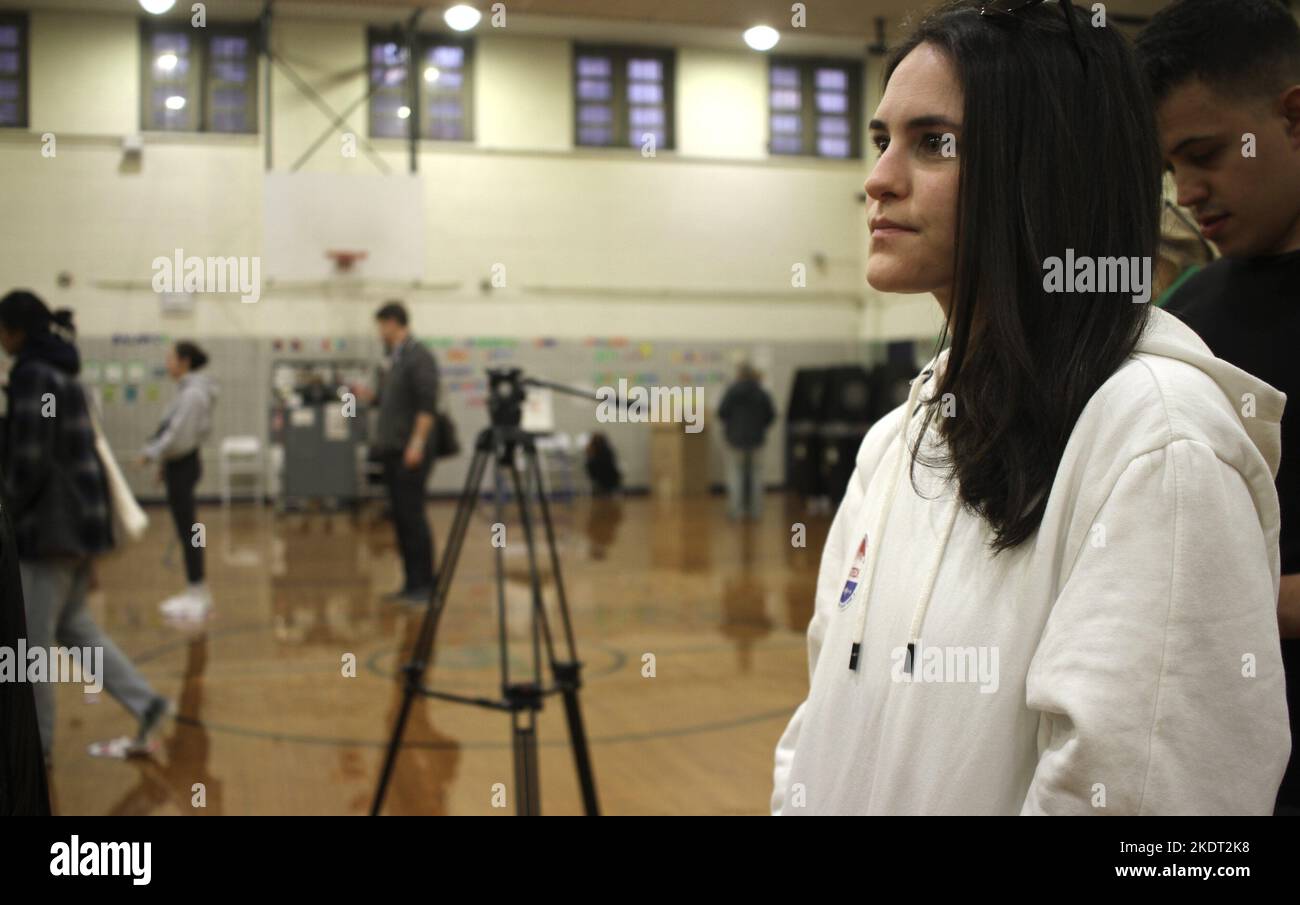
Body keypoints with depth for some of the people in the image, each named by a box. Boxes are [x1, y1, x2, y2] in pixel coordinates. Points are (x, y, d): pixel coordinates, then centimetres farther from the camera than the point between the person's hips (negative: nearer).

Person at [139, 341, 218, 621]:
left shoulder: (193, 393, -17)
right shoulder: (188, 390, 13)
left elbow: (179, 436, -21)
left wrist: (152, 454, -13)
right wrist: (155, 453, 13)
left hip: (182, 465, -10)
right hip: (179, 465, 10)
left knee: (187, 531, -4)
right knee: (187, 531, 13)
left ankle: (198, 592, 2)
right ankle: (197, 592, 20)